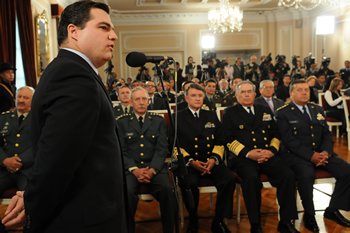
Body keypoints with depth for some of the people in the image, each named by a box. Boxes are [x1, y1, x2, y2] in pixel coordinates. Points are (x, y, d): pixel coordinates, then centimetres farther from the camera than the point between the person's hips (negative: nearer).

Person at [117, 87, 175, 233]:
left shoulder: (159, 121, 13)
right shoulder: (121, 122, 11)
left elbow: (162, 149, 4)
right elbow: (121, 150, 3)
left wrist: (152, 170, -13)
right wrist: (134, 170, -13)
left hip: (155, 167, 1)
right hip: (131, 168, 0)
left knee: (167, 189, -29)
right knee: (126, 191, -31)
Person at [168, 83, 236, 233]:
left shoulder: (211, 116, 19)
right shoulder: (177, 118, 9)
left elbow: (220, 142, 13)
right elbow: (174, 145, 2)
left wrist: (214, 159, -7)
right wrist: (190, 161, -12)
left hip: (211, 161, 3)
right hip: (188, 162, -3)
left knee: (229, 178, -25)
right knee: (189, 183, -34)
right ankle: (193, 221, -5)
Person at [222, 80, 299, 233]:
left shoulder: (265, 111, 22)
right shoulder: (230, 113, 9)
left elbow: (276, 135, 16)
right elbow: (229, 139, -1)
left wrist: (271, 151, -4)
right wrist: (248, 153, -14)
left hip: (267, 156, 4)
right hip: (242, 157, -3)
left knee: (288, 175, -23)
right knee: (251, 178, -34)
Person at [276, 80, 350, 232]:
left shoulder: (318, 110, 17)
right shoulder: (283, 113, -3)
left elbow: (327, 135, 13)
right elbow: (289, 141, -12)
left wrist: (325, 152, -8)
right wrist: (311, 156, -21)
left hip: (320, 152, 6)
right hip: (296, 155, -6)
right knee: (307, 175, -35)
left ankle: (333, 210, 5)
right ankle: (309, 215, -10)